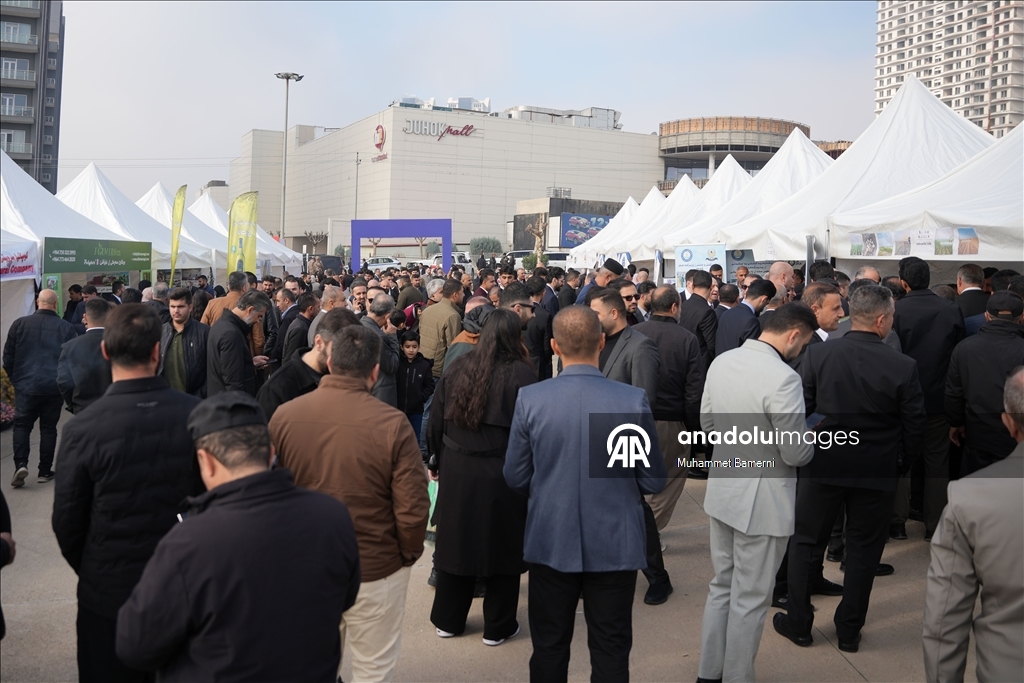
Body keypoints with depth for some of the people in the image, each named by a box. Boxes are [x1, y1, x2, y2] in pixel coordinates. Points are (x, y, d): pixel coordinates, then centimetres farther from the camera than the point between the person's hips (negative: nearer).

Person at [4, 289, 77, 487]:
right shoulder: (66, 328, -7)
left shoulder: (20, 324, -4)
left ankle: (21, 464, -5)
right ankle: (45, 471, 14)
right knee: (48, 427, 10)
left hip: (26, 385, 0)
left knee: (22, 425, 12)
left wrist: (15, 378, 16)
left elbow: (8, 356, 1)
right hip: (54, 386, 0)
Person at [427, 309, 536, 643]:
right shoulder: (521, 374, -13)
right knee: (501, 546, 10)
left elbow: (436, 423, 7)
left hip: (456, 470, 4)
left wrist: (437, 460, 20)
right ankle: (497, 627, 21)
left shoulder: (456, 369, 1)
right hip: (502, 475, -4)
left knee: (458, 541, 16)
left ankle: (448, 620, 29)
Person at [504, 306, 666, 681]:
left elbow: (515, 478, -3)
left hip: (550, 542, 1)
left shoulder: (530, 399, -12)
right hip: (615, 546, -1)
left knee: (549, 649, 17)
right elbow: (653, 482, -6)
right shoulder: (633, 400, -14)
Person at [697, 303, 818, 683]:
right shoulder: (783, 378, -24)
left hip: (721, 491, 8)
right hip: (762, 502, -7)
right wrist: (815, 443, 1)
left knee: (722, 587, 21)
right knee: (750, 599, 8)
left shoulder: (722, 362, 0)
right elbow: (795, 453, -20)